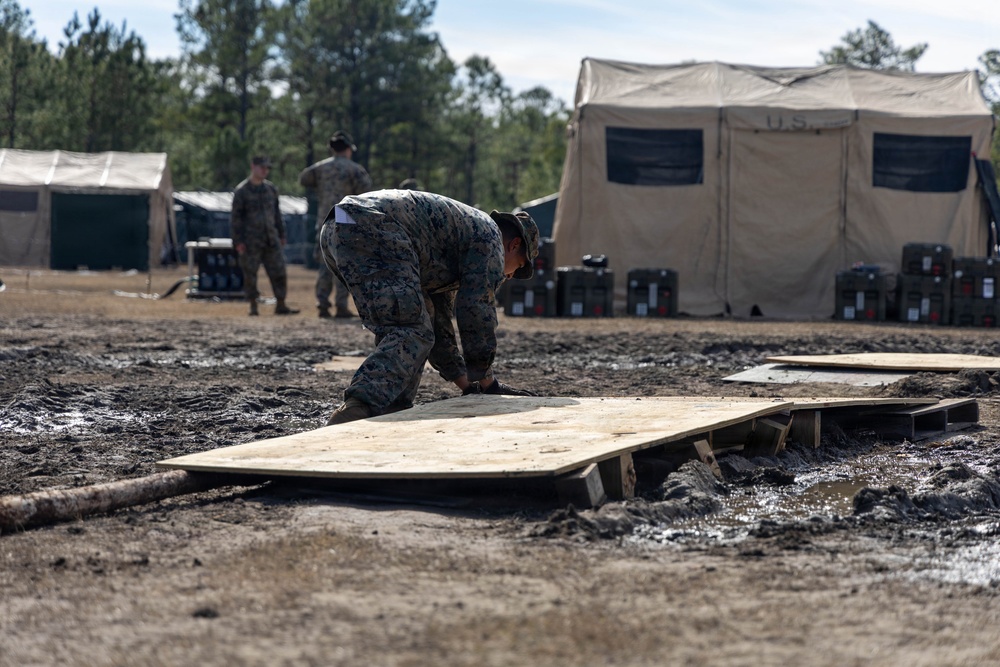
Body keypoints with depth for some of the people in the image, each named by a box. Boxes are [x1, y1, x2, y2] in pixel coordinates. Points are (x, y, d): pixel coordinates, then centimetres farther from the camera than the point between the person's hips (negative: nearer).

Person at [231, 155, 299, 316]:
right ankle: (253, 306, 10)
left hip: (271, 239, 5)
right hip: (251, 241, -5)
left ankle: (281, 305, 6)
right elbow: (236, 217, -6)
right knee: (250, 274, 0)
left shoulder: (271, 188, 10)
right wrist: (238, 241, -11)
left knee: (278, 272, 1)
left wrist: (281, 235, 16)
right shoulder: (241, 191, -6)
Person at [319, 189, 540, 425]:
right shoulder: (490, 236, 13)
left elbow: (438, 319, 42)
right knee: (412, 334, -14)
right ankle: (355, 410, -34)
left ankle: (391, 414, 8)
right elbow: (477, 311, 6)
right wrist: (487, 383, 15)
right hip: (372, 229, -10)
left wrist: (466, 384, 41)